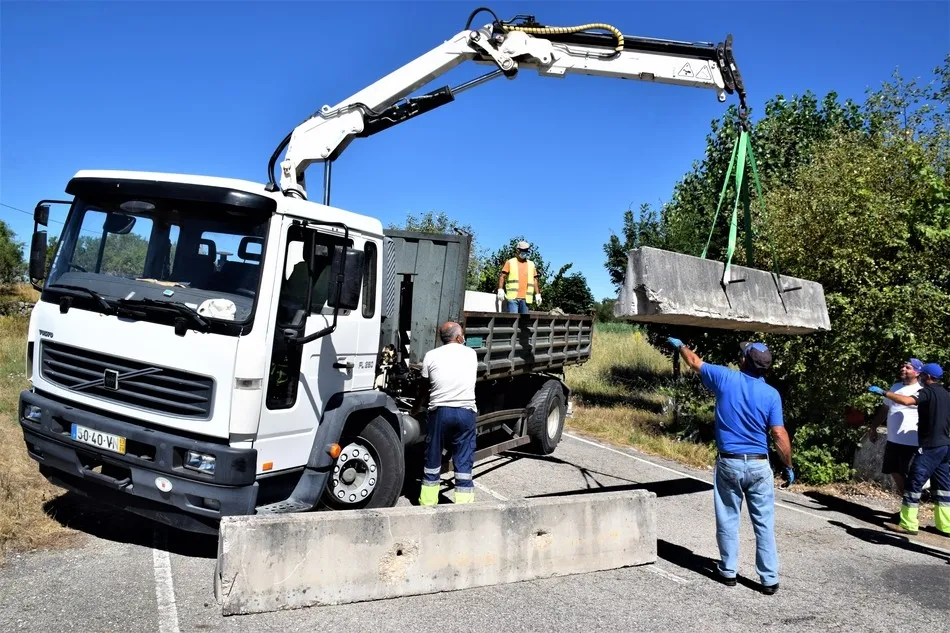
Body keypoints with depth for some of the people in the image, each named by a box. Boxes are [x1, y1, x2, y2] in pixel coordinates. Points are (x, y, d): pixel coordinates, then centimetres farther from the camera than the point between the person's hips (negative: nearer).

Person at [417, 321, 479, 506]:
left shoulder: (431, 356, 2)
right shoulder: (471, 354, 8)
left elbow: (426, 388, 8)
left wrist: (420, 405, 28)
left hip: (440, 411, 0)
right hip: (466, 412, 1)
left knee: (433, 459, 12)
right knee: (464, 461, 6)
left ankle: (428, 501, 20)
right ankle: (463, 503, 7)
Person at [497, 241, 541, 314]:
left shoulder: (531, 265, 18)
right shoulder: (510, 262, 8)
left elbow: (535, 280, 17)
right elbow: (502, 276, 4)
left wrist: (537, 294, 9)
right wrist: (500, 290, -9)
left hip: (525, 298, 3)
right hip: (512, 297, -3)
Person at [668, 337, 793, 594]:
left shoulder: (726, 378, -6)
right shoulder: (771, 394, -6)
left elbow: (695, 362, 10)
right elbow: (780, 435, -8)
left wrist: (680, 345, 28)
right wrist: (789, 467, 4)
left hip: (729, 463, 0)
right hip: (758, 465, 0)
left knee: (728, 520, 12)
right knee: (764, 523, 6)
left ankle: (728, 572, 22)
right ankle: (769, 579, 11)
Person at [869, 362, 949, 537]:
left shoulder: (928, 391, -12)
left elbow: (906, 400, -32)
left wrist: (883, 392, -27)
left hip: (930, 447, -9)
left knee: (914, 484, -6)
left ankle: (908, 524, -6)